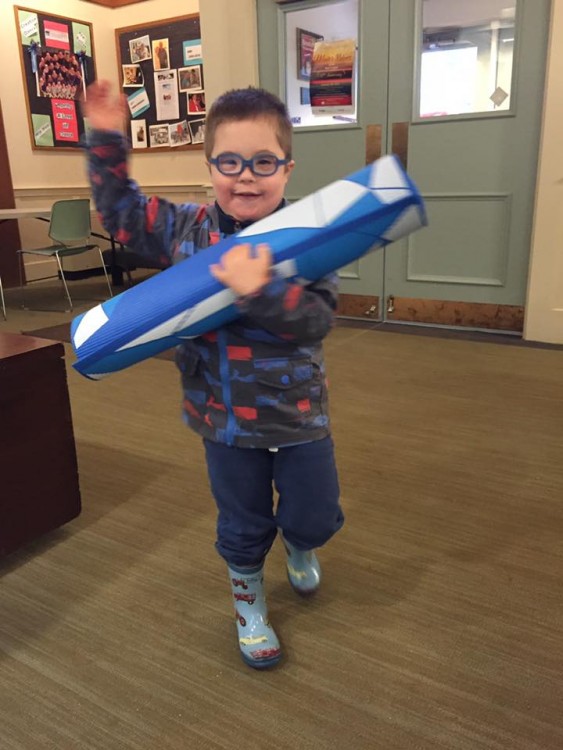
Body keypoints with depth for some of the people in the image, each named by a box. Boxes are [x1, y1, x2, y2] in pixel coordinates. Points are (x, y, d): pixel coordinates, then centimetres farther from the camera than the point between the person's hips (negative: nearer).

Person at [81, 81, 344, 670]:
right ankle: (249, 608, 47)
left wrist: (259, 291, -38)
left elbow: (317, 319, -23)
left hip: (298, 412, -1)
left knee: (315, 518, 15)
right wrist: (105, 139, 4)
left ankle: (297, 546, 54)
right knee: (242, 527, 19)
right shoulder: (185, 229, -3)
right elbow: (119, 209, 12)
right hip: (223, 417, 2)